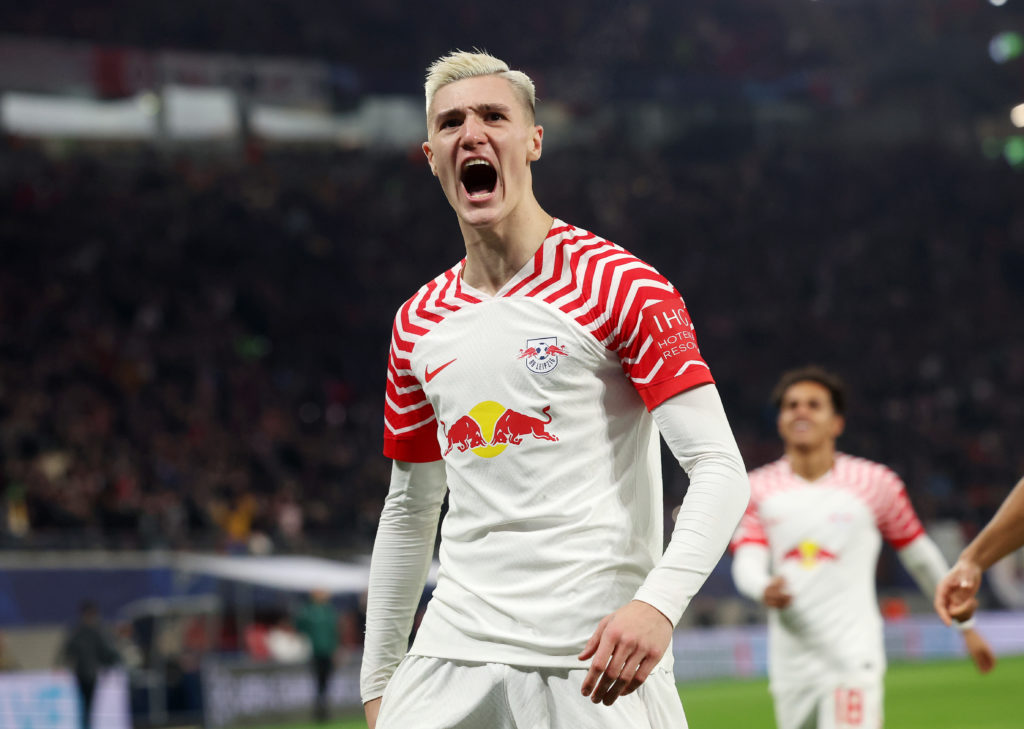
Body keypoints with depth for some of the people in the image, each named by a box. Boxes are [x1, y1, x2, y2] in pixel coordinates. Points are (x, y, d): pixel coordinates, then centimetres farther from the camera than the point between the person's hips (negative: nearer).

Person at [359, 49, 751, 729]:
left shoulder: (621, 285, -4)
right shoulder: (418, 323, 13)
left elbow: (720, 468, -11)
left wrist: (659, 603, -26)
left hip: (596, 663, -5)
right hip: (454, 651, 5)